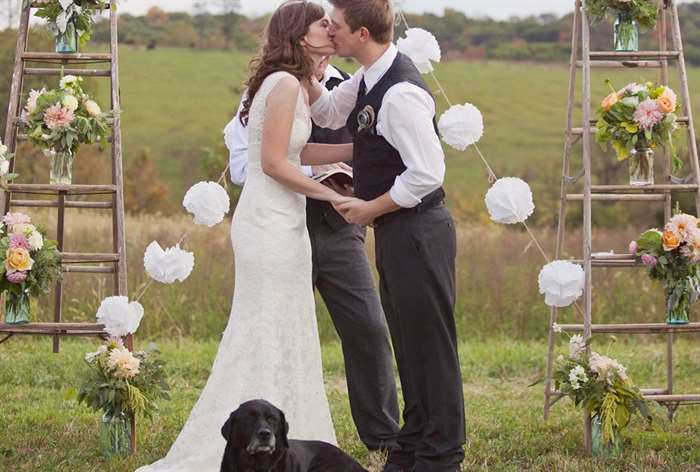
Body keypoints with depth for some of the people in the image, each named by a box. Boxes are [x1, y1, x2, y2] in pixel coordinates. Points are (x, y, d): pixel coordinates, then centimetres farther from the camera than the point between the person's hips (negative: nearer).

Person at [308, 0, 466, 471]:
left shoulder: (400, 93, -23)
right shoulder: (369, 79, 7)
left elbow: (426, 173, -25)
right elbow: (327, 111, 24)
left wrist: (371, 209, -14)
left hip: (417, 232, -10)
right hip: (397, 232, 10)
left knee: (430, 344, 1)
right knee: (408, 343, 18)